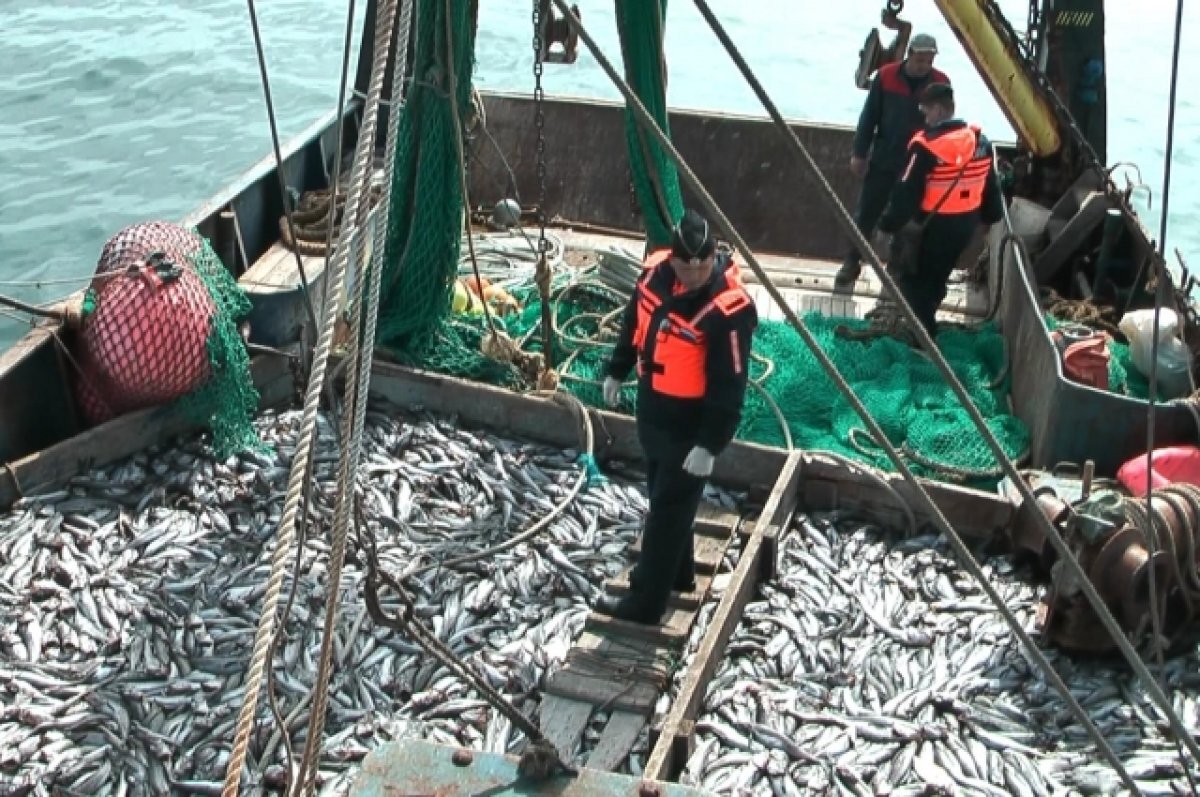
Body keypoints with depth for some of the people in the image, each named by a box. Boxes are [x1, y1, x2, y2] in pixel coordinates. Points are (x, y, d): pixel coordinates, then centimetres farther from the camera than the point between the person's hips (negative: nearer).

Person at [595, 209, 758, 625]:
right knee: (662, 496, 23)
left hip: (690, 427, -8)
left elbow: (729, 388, -25)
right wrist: (616, 371, 19)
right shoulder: (655, 269, -8)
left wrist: (710, 445, -24)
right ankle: (676, 571, 44)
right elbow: (634, 322, 11)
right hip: (652, 412, 8)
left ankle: (647, 601, 16)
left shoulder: (730, 309, -29)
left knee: (669, 511, 3)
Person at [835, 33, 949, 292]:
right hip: (882, 161, 0)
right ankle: (851, 264, 19)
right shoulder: (886, 76, -9)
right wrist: (859, 153, -3)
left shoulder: (940, 83, -6)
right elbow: (869, 117, -3)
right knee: (865, 214, 6)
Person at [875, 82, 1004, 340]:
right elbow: (991, 186, 12)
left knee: (915, 278, 9)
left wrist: (888, 224, -12)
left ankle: (922, 334, 11)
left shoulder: (927, 146, -22)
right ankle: (924, 323, 37)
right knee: (938, 275, 22)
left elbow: (907, 192, -21)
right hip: (966, 222, 7)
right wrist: (990, 216, 26)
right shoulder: (980, 140, 1)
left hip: (931, 224, -7)